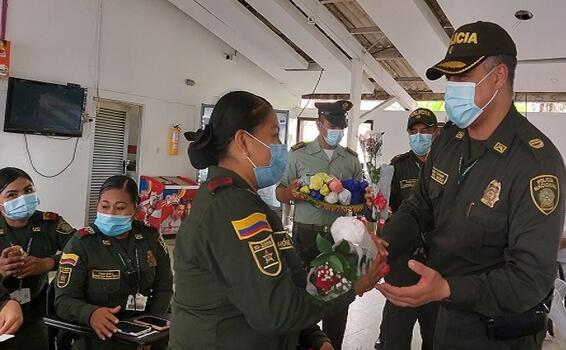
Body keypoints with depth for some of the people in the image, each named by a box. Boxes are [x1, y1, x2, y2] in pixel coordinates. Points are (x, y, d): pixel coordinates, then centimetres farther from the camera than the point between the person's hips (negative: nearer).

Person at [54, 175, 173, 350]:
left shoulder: (151, 238, 2)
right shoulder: (82, 243, -7)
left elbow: (164, 288, 6)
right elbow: (63, 300, -10)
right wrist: (90, 314, -30)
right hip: (98, 335, -2)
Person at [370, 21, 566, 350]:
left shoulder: (537, 162, -26)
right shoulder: (448, 140, -2)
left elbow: (531, 278, -27)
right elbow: (419, 209, 6)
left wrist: (447, 289, -40)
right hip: (447, 314, 7)